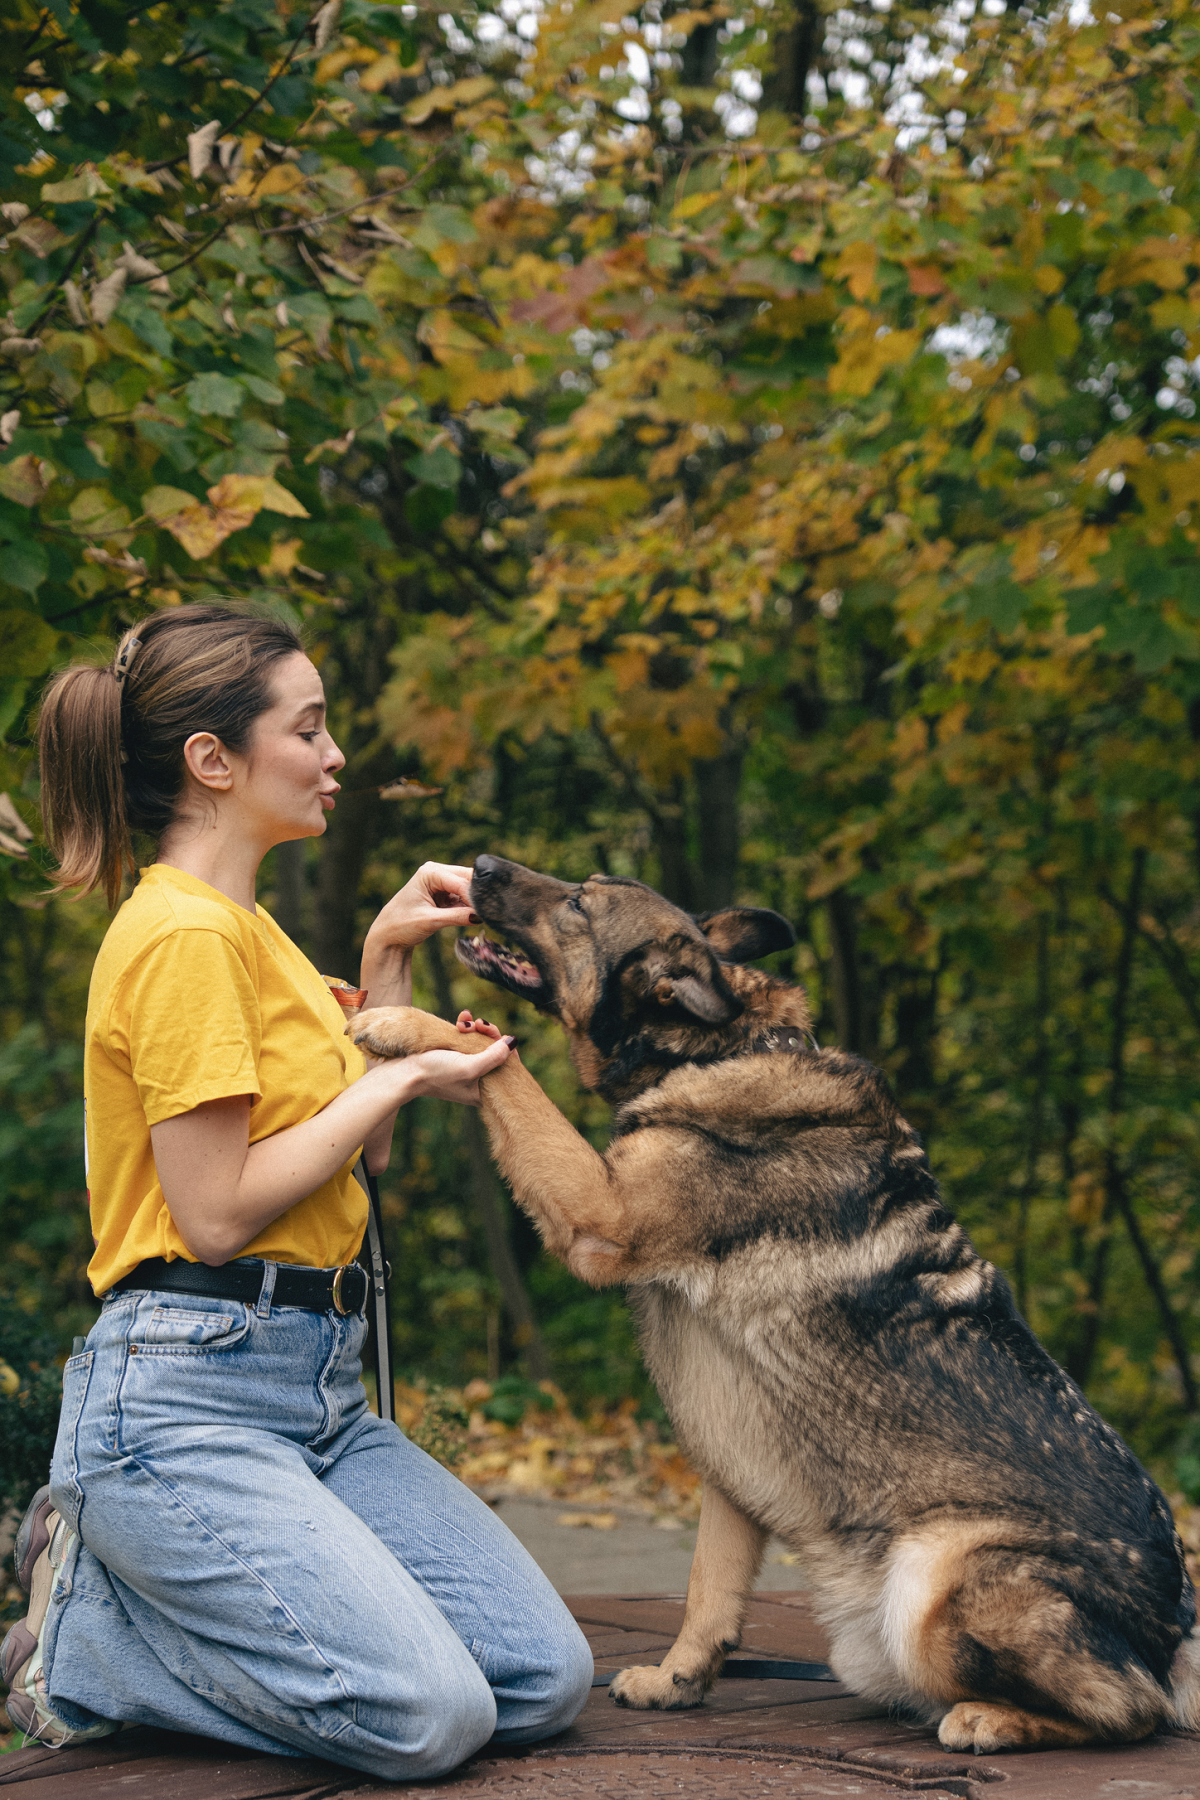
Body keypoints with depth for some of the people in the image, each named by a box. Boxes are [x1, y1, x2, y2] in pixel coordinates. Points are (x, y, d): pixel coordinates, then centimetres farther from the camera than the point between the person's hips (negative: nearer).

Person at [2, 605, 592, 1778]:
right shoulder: (181, 936, -12)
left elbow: (357, 1151, 22)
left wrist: (386, 962, 13)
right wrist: (396, 1078, -9)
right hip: (183, 1399, -10)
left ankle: (147, 1589, 10)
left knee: (546, 1682, -3)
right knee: (426, 1718, -20)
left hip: (319, 1394, 10)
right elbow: (218, 1213, -17)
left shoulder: (244, 929, 18)